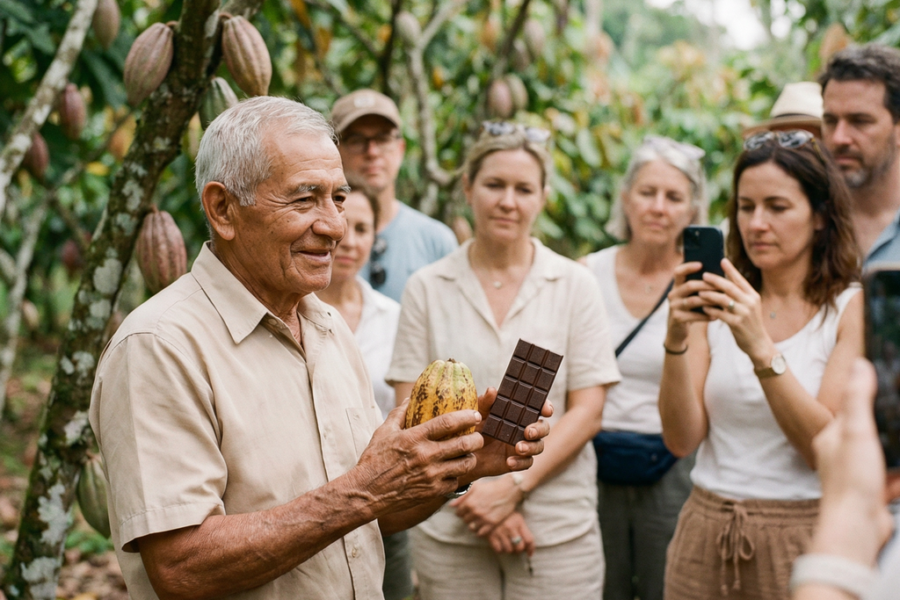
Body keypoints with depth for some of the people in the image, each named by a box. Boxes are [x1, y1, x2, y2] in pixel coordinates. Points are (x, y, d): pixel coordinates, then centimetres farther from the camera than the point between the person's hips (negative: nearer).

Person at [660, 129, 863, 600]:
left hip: (803, 534, -2)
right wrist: (676, 340, -19)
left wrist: (760, 348, -26)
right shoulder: (718, 304, 2)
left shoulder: (853, 308, -5)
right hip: (706, 535, 3)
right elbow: (682, 440, -5)